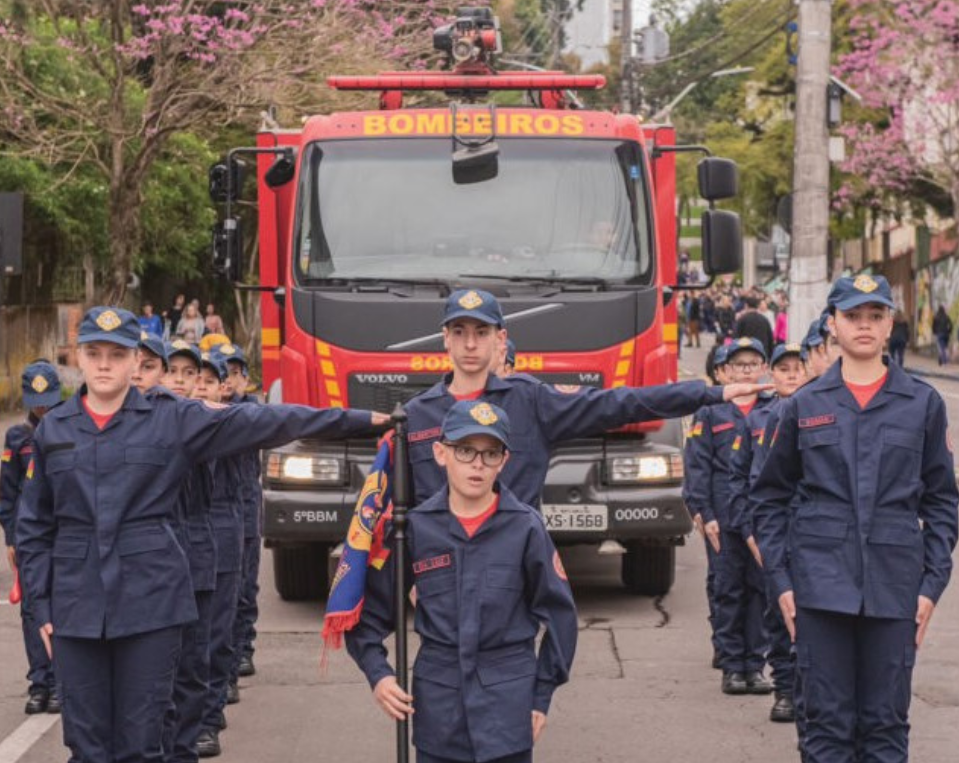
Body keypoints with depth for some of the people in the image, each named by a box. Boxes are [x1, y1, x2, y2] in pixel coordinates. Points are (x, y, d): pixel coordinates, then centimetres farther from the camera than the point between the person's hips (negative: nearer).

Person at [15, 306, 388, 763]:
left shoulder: (172, 418, 3)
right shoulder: (52, 429, 8)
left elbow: (259, 423, 1)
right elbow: (33, 528, 12)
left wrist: (355, 420, -2)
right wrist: (41, 606, 5)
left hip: (151, 600, -2)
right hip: (76, 604, 2)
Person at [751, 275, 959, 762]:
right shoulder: (804, 406, 6)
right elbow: (770, 498, 9)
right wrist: (780, 578, 1)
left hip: (894, 586, 0)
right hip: (821, 583, 0)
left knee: (887, 722, 4)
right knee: (828, 721, 2)